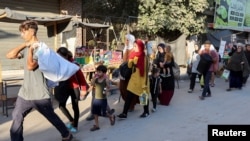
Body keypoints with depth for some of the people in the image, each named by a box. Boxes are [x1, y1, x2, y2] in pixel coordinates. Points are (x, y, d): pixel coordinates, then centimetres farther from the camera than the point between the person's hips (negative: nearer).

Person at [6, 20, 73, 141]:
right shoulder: (26, 48, 10)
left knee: (52, 117, 10)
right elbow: (9, 55, 1)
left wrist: (30, 49, -16)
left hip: (40, 94, -6)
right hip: (25, 92, 6)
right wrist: (24, 45, -3)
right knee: (17, 118, 1)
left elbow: (30, 66, -21)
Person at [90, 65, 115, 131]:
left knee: (103, 113, 1)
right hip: (96, 98, 5)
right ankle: (96, 125, 20)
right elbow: (92, 84, -9)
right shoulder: (96, 78, 1)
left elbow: (108, 88, -4)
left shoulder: (106, 79, -9)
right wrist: (94, 78, -16)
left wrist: (106, 91, -23)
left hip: (103, 99, -4)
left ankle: (112, 117, 30)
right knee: (95, 112, 7)